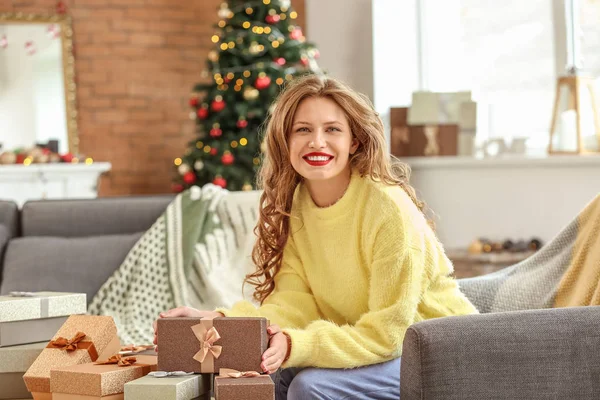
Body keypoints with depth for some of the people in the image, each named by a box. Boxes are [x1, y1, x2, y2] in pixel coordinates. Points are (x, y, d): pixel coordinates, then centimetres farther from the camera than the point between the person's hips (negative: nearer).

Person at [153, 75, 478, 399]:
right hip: (363, 344, 6)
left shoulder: (389, 207, -24)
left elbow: (387, 331, -24)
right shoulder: (294, 203, -3)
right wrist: (219, 321, -27)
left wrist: (296, 346, -38)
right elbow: (295, 303, -10)